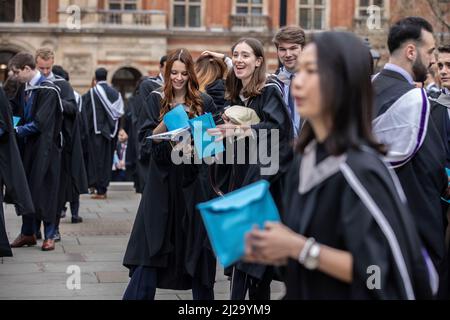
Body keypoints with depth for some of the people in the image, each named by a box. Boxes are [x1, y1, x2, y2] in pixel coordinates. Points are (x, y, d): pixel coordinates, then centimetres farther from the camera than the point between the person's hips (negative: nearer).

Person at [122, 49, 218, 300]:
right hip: (163, 178, 0)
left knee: (196, 242, 4)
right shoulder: (157, 100, 4)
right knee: (152, 243, -2)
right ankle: (138, 294, 1)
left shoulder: (204, 102, 4)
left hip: (193, 179, 0)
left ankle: (203, 295, 14)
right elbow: (149, 137, -2)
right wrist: (167, 121, -19)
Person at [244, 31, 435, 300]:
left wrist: (298, 248, -21)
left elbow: (378, 270, -24)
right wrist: (277, 252, -4)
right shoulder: (305, 160, 1)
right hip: (306, 293, 7)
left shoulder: (360, 169, -22)